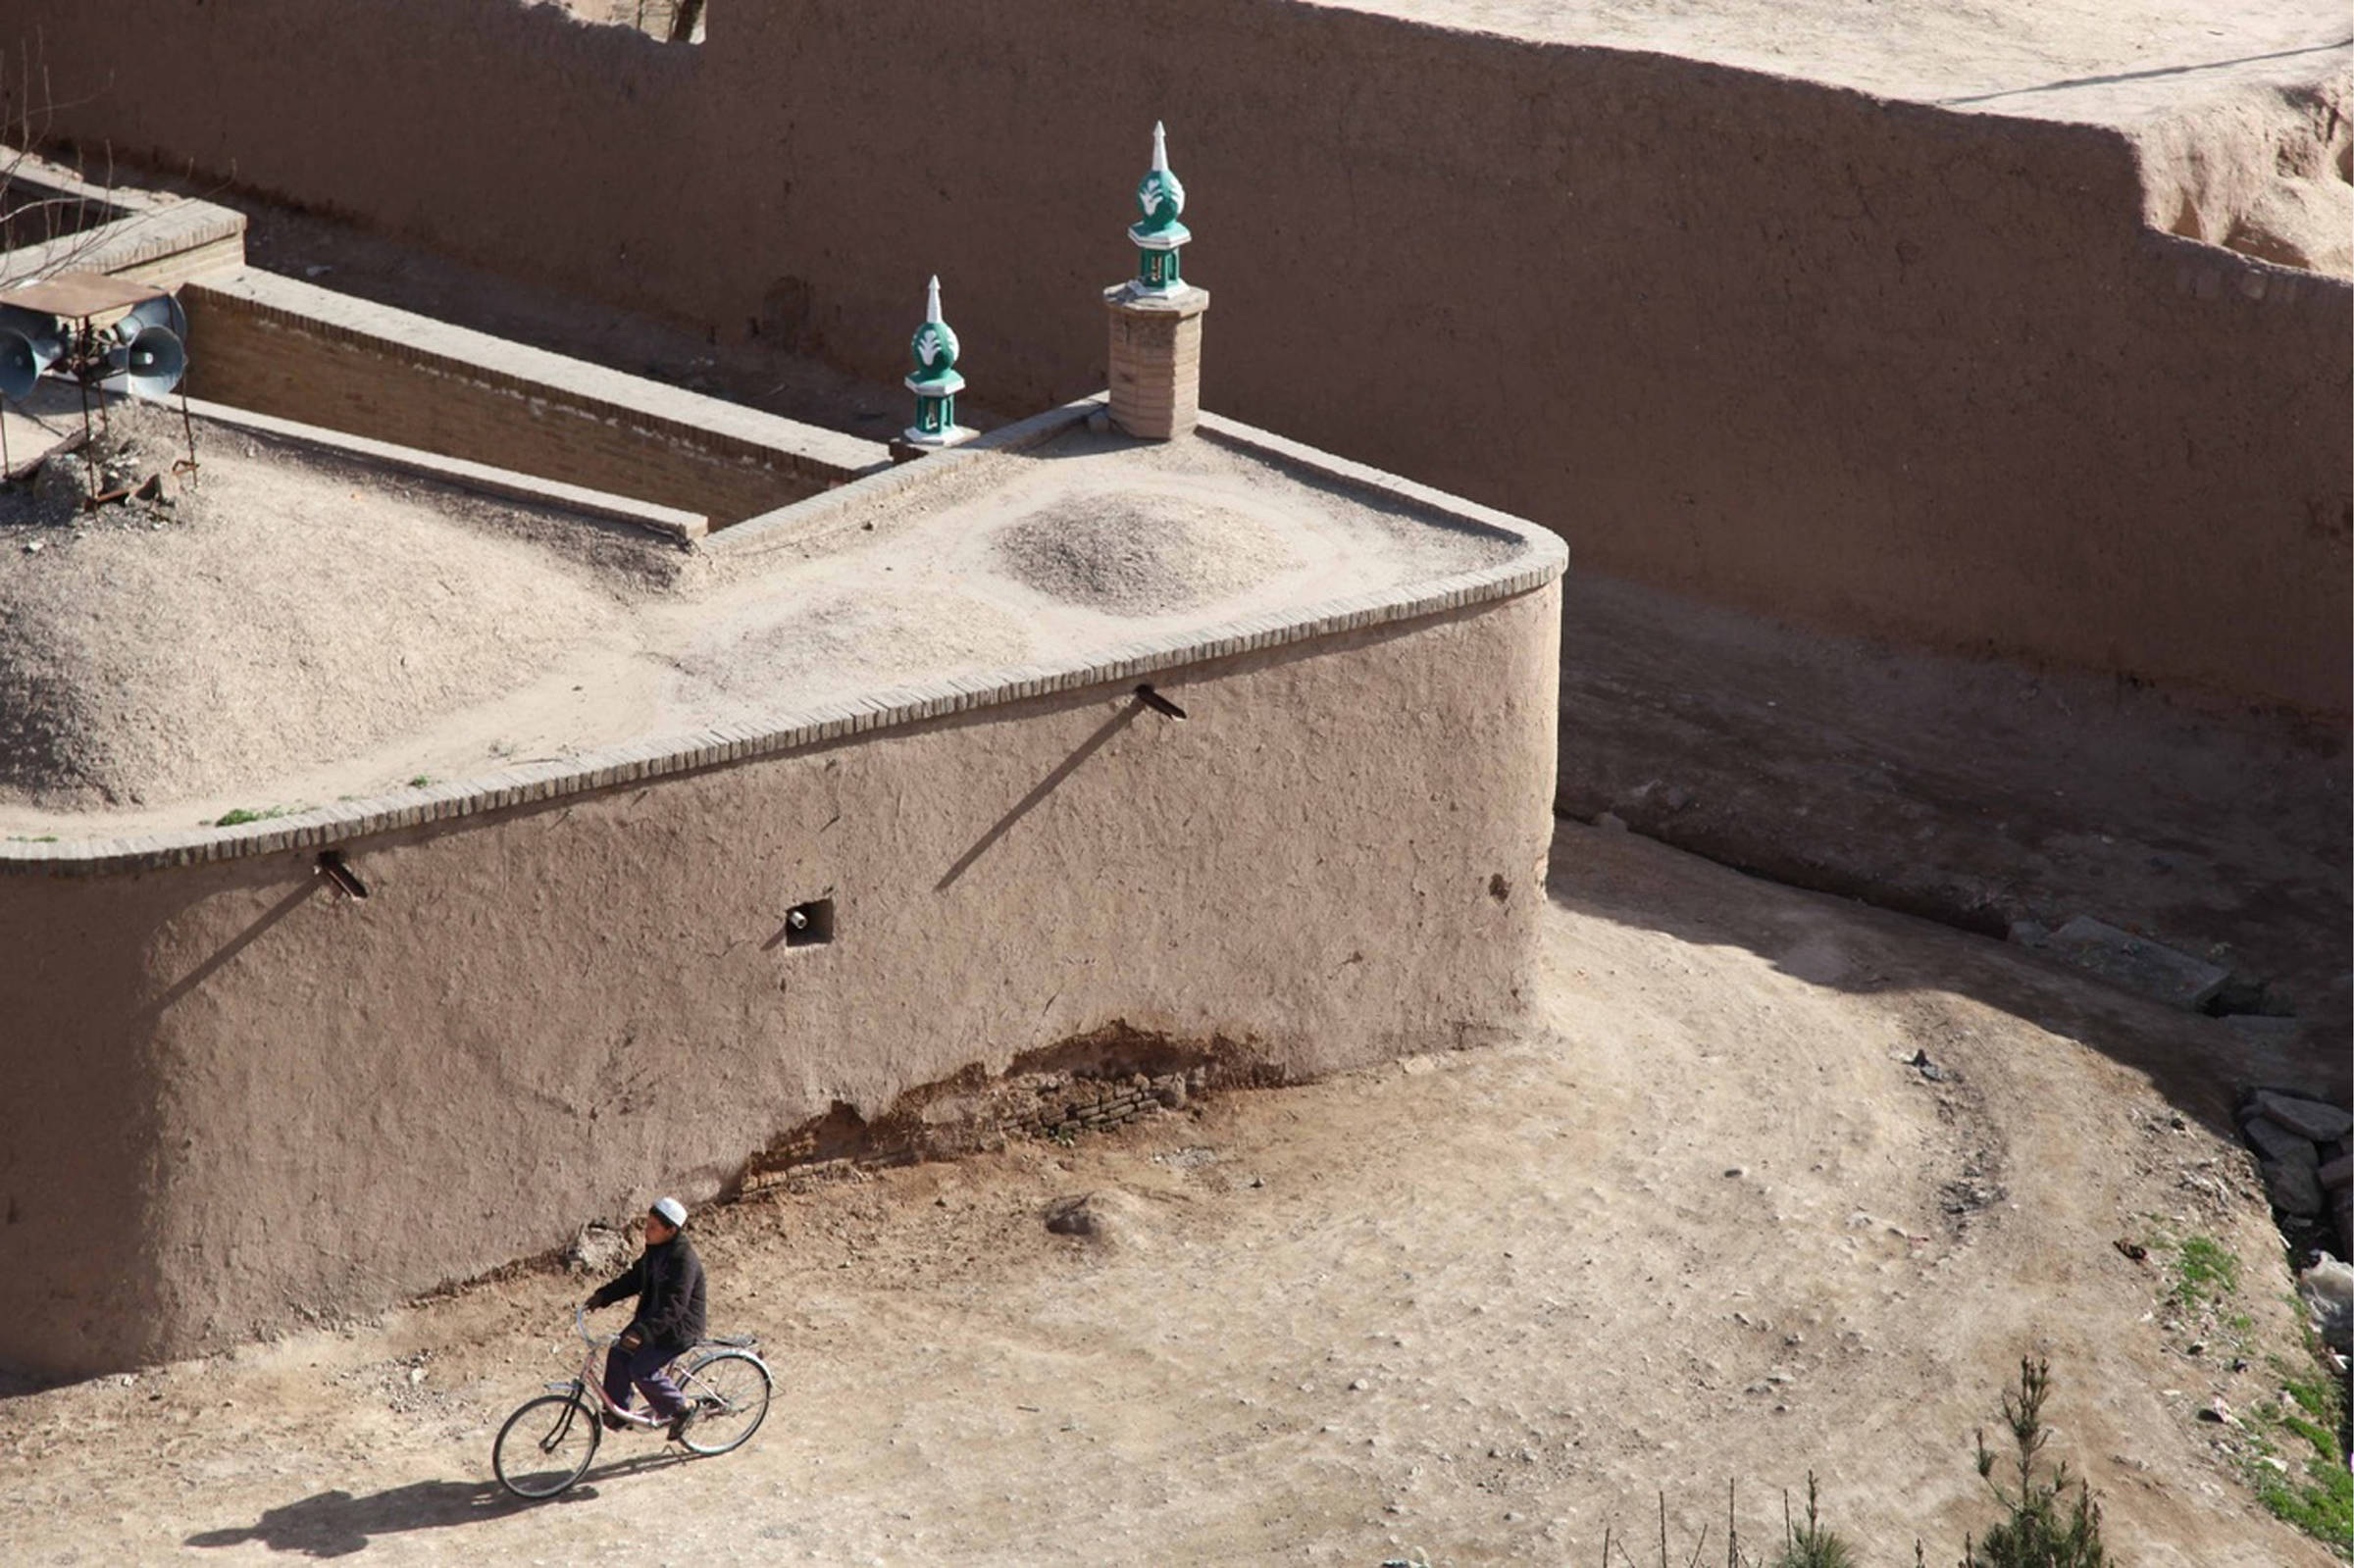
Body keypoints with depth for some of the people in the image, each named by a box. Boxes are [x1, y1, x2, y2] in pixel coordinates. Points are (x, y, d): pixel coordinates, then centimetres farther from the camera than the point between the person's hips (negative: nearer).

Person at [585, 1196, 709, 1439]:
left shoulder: (684, 1260, -27)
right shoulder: (655, 1250, 2)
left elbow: (673, 1307, -33)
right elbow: (634, 1278, 15)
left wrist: (643, 1332, -41)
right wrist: (603, 1296, 6)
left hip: (679, 1327, -9)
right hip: (651, 1317, 9)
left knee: (643, 1369, -15)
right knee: (618, 1353, 0)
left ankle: (682, 1410, 4)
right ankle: (617, 1413, 12)